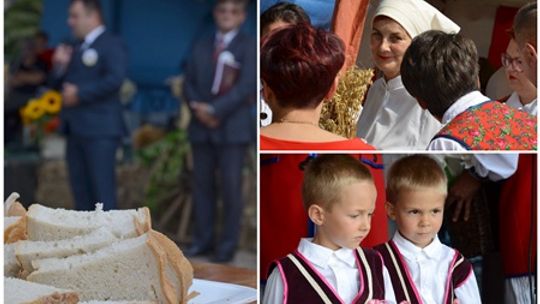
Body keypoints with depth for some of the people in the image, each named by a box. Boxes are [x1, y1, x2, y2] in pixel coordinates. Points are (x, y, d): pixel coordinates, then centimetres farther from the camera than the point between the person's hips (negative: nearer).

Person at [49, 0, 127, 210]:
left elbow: (115, 79, -20)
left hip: (100, 130, -8)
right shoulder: (76, 49, 20)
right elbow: (56, 84, 20)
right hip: (75, 130, 8)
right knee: (81, 191, 10)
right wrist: (59, 66, 0)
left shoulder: (111, 44, -4)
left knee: (102, 191, -9)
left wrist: (79, 93, -16)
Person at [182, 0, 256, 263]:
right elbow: (188, 83, 10)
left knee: (231, 187, -3)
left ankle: (228, 244, 4)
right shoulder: (201, 45, 15)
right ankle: (203, 239, 15)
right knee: (202, 185, 7)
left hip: (233, 128, -5)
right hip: (201, 127, 5)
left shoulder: (249, 46, -1)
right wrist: (198, 109, -10)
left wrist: (215, 110, -18)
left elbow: (247, 86, -13)